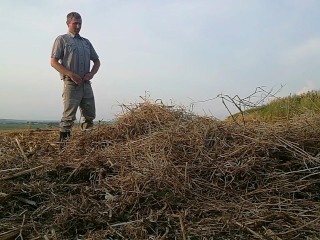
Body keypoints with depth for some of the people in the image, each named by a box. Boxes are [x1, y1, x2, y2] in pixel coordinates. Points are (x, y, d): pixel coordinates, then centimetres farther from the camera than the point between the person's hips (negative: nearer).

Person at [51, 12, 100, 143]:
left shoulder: (86, 42, 20)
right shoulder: (62, 40, 5)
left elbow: (97, 61, 23)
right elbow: (53, 62, -3)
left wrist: (91, 73, 2)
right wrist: (71, 74, -15)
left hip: (86, 83, 6)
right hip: (71, 83, -5)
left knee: (89, 115, 7)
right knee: (69, 116, -9)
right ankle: (64, 140, -3)